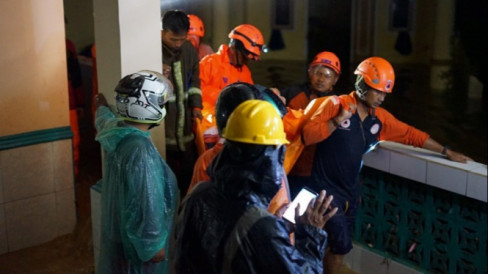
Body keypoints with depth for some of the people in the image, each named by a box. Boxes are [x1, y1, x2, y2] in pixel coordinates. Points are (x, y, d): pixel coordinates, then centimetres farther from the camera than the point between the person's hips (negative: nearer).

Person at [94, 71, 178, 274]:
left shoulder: (115, 130, -4)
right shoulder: (140, 150, -33)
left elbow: (104, 121, 22)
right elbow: (146, 203, -31)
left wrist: (102, 107, 44)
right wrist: (153, 245, -20)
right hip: (136, 242, -9)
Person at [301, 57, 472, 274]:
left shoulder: (380, 117, 5)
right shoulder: (335, 105, -13)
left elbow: (411, 135, 12)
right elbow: (308, 134, -20)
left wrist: (446, 152, 13)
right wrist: (337, 121, -30)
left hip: (350, 191, 6)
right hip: (326, 189, -6)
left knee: (338, 244, 13)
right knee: (342, 245, -9)